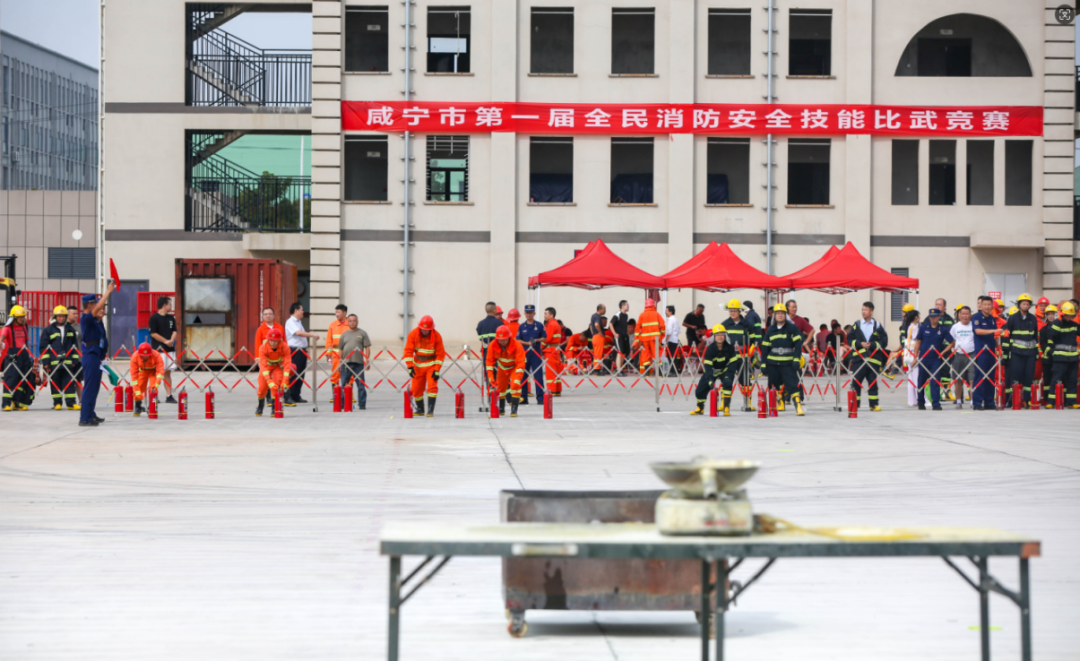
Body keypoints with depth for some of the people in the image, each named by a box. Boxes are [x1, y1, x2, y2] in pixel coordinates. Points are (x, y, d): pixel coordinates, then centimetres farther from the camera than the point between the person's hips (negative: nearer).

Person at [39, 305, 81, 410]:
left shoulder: (71, 329, 13)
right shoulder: (48, 330, 4)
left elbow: (75, 346, 17)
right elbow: (43, 347, 3)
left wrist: (75, 360, 11)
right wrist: (45, 362, -4)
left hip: (68, 362, 2)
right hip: (53, 362, -2)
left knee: (69, 383, -2)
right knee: (55, 384, 3)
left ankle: (71, 403, -2)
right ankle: (57, 403, 10)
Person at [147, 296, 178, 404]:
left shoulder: (171, 318, 13)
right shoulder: (154, 318, -7)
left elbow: (174, 331, 10)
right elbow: (153, 333, -11)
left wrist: (171, 340, -10)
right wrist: (166, 341, -13)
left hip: (170, 349, 6)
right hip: (158, 349, -6)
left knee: (168, 372, 7)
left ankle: (169, 396, 7)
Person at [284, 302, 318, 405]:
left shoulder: (299, 322, 19)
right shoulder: (290, 322, -11)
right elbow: (299, 333, -26)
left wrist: (305, 348, 18)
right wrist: (312, 335, -25)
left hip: (302, 350, 9)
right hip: (294, 350, -9)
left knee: (301, 374, 10)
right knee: (293, 375, -12)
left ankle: (296, 396, 16)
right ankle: (288, 398, -12)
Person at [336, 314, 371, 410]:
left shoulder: (362, 333, 7)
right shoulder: (344, 334, 15)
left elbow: (367, 348, 3)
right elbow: (341, 349, 17)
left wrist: (367, 360, -5)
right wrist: (340, 362, 11)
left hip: (358, 362, -3)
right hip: (346, 362, 3)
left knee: (361, 384, -1)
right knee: (344, 384, 6)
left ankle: (362, 403, 3)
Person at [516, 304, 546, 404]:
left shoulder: (539, 325, 4)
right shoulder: (521, 327, 7)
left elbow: (544, 338, 7)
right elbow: (518, 340, 6)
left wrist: (536, 340, -11)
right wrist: (527, 343, -10)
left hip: (536, 353, -2)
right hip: (524, 353, 2)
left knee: (538, 376, -6)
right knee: (523, 375, 3)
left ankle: (540, 398, -4)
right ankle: (523, 398, 10)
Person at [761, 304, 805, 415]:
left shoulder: (791, 328, 0)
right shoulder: (770, 330, 10)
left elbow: (798, 344, -5)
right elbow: (765, 347, 14)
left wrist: (796, 359, -14)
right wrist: (763, 363, 8)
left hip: (788, 363, -4)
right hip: (772, 363, 4)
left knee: (792, 384, -13)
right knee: (775, 385, 8)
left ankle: (798, 406, -19)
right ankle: (780, 404, 24)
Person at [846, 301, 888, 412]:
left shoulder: (878, 326, 5)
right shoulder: (856, 325, 9)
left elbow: (884, 341, 2)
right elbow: (849, 339, 7)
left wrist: (872, 345, -11)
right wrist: (860, 344, -9)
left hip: (874, 358, -1)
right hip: (859, 357, 1)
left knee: (873, 382, 5)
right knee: (856, 382, -3)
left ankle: (874, 404, 10)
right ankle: (854, 404, 2)